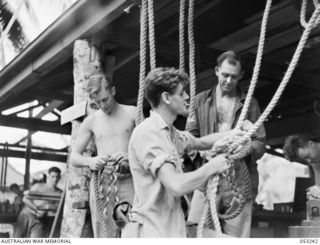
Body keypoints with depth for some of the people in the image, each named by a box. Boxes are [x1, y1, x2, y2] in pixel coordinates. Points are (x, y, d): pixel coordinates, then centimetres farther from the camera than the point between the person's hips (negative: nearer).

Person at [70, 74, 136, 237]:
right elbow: (74, 157, 10)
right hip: (102, 181, 1)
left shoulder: (132, 113, 7)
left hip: (129, 179, -1)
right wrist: (90, 161, -12)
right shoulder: (91, 121, 10)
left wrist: (131, 156, -18)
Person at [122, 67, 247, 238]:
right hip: (152, 230, -9)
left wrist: (237, 132, 20)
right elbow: (177, 186, -28)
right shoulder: (147, 133, -20)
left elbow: (200, 142, 27)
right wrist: (211, 167, -13)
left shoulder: (169, 132, 9)